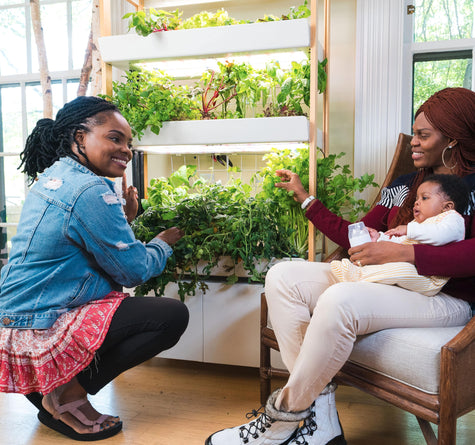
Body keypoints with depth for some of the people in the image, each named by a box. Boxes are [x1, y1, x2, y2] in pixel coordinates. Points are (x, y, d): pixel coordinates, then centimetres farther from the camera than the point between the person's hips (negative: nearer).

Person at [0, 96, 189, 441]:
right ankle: (70, 391, -4)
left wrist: (125, 217, 9)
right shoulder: (90, 191, -20)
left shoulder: (50, 179, 10)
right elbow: (133, 270, -15)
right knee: (174, 315, -12)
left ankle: (47, 384, 19)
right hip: (41, 331, -10)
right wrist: (164, 244, 4)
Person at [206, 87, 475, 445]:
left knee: (339, 301, -37)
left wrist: (404, 252, -27)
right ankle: (320, 413, -15)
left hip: (445, 298, -7)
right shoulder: (403, 185, 18)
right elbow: (357, 235, 18)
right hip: (386, 282, 8)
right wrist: (304, 197, 19)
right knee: (282, 276, -10)